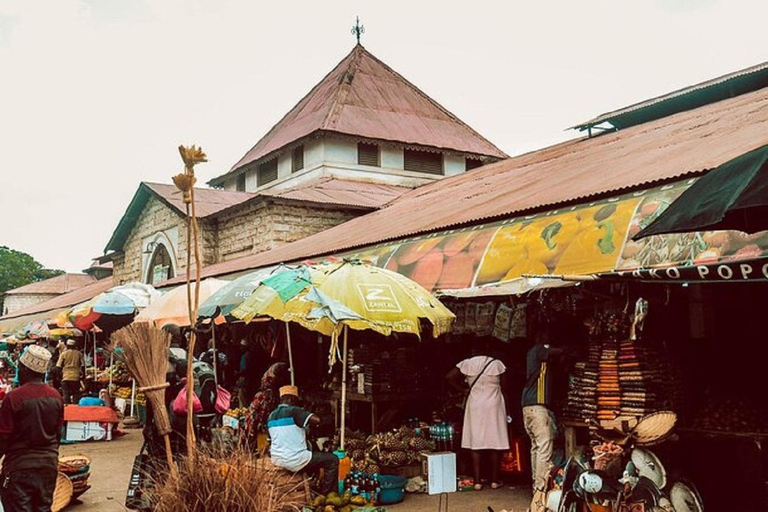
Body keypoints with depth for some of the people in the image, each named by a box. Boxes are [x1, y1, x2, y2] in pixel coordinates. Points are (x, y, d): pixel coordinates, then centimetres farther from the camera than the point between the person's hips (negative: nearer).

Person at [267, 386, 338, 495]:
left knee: (313, 455, 34)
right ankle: (326, 495, 3)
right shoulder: (293, 411, -14)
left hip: (277, 460, 9)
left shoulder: (272, 415, 10)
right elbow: (318, 420, -23)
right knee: (333, 460, 0)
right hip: (294, 460, -9)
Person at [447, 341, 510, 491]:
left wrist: (463, 387, 8)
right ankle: (495, 480, 12)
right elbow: (504, 387, -1)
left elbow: (450, 376, -6)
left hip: (475, 406, 1)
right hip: (494, 406, -1)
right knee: (495, 443, 7)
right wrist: (506, 408, 10)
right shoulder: (497, 364, -4)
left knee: (476, 444, 3)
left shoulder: (468, 363, -2)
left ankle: (477, 481, 3)